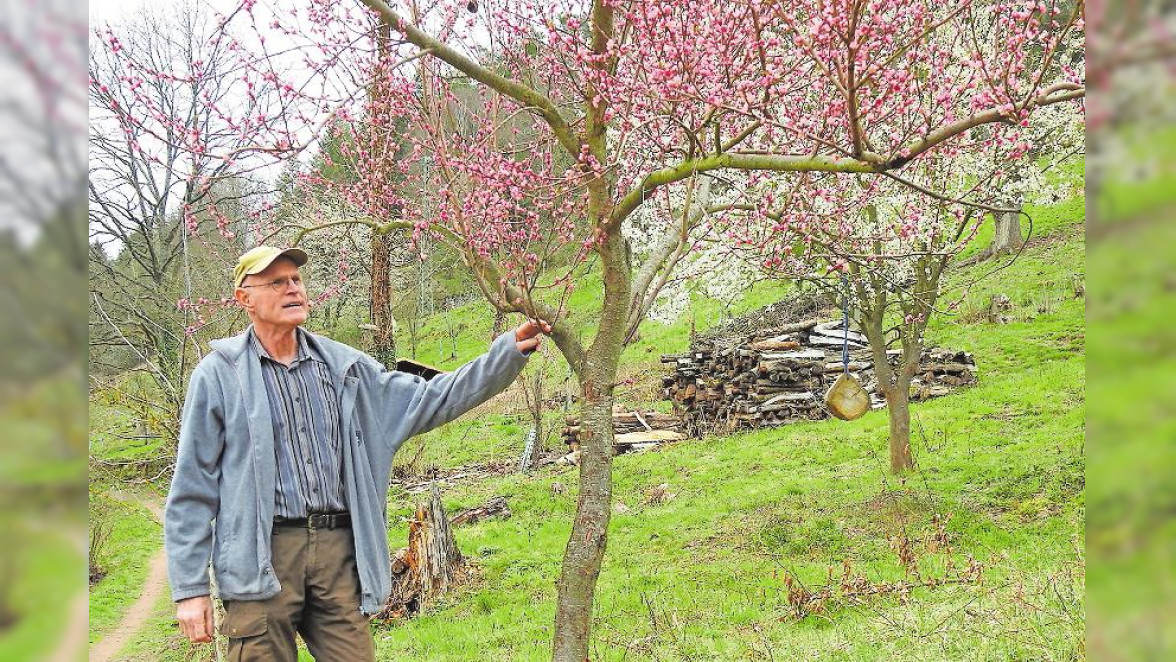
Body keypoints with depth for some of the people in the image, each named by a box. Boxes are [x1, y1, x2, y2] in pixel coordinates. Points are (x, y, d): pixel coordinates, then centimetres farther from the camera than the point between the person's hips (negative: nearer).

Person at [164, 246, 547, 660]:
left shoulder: (343, 366, 13)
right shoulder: (219, 374, 1)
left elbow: (428, 399, 12)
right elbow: (192, 491, 1)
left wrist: (509, 352, 2)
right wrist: (189, 588, -3)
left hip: (338, 550, 4)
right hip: (263, 557, -3)